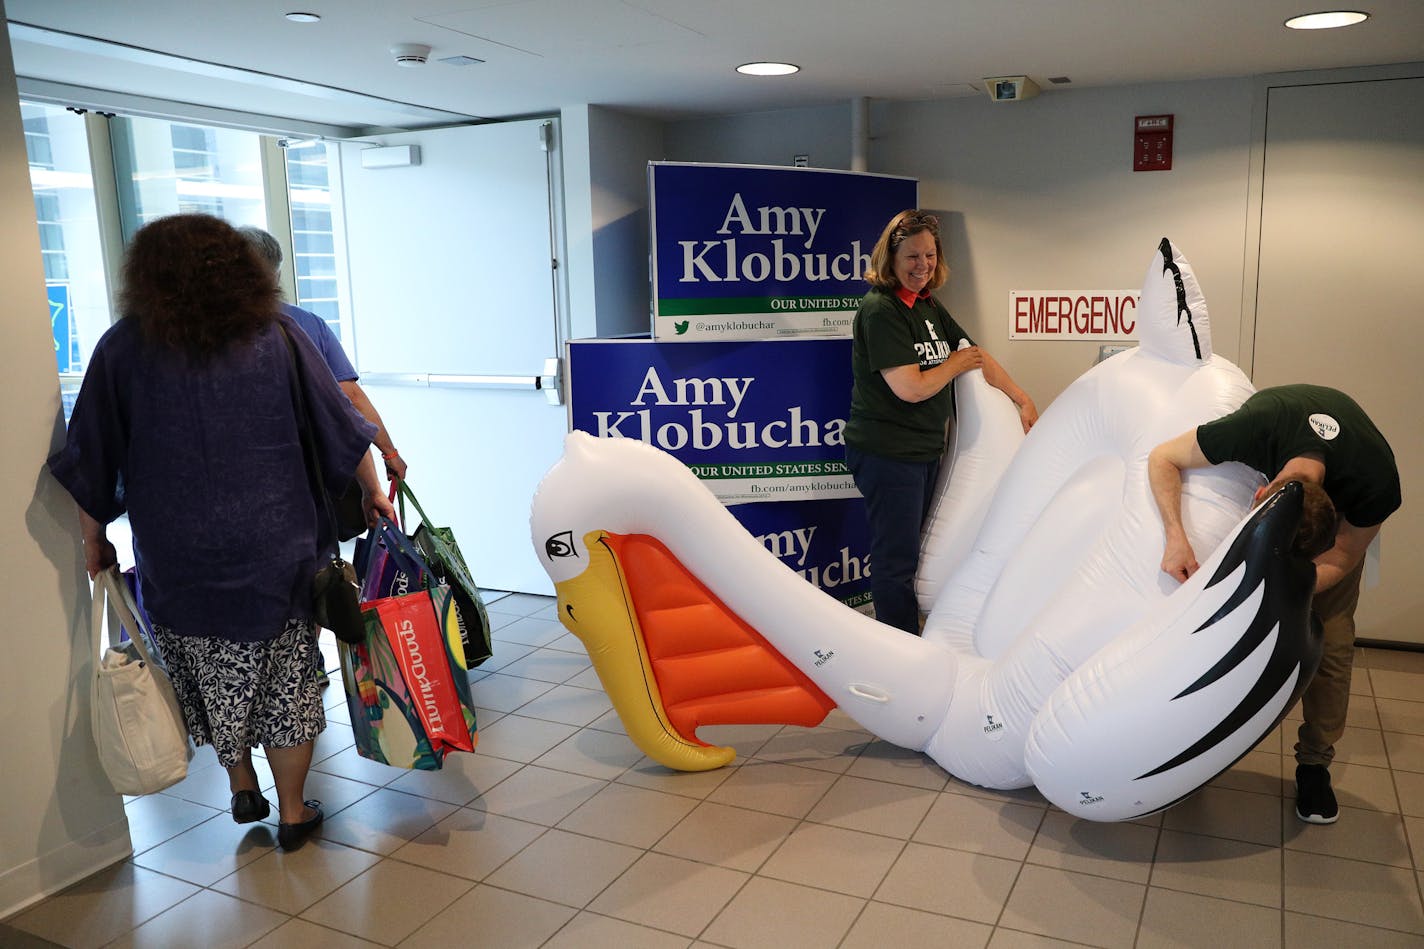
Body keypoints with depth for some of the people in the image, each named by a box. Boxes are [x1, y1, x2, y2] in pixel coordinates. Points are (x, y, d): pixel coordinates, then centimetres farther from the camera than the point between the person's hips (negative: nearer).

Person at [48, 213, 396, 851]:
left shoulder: (123, 350, -2)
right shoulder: (275, 338, -1)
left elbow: (90, 463, 2)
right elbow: (342, 431, 3)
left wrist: (94, 542, 14)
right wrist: (373, 493, 16)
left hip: (175, 560, 1)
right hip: (275, 551, 0)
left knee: (213, 679, 21)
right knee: (286, 679, 12)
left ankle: (242, 789, 35)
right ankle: (292, 813, 22)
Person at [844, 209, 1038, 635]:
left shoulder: (928, 307, 11)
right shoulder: (880, 309, -16)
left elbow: (976, 356, 18)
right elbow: (911, 388, -22)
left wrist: (1023, 400, 16)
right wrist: (957, 363, -6)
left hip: (925, 451, 9)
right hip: (887, 453, -9)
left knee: (913, 550, 17)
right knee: (897, 560, -2)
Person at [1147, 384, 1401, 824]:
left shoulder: (1378, 486, -39)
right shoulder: (1255, 428, -44)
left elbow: (1342, 557, -20)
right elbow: (1163, 458, -29)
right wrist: (1176, 537, -42)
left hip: (1342, 498, 0)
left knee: (1331, 639, -9)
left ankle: (1314, 764, 6)